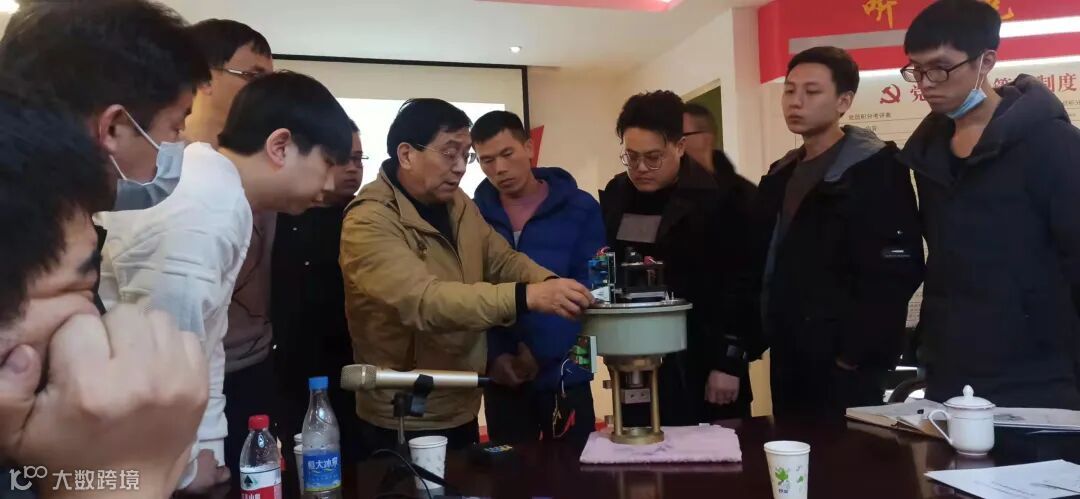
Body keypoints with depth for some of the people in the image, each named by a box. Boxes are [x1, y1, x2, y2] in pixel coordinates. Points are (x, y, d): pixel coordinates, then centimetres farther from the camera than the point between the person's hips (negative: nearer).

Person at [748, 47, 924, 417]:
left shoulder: (876, 167, -8)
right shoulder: (781, 175, 14)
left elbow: (897, 271, -16)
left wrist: (859, 351, -17)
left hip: (844, 361, -7)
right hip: (787, 357, 7)